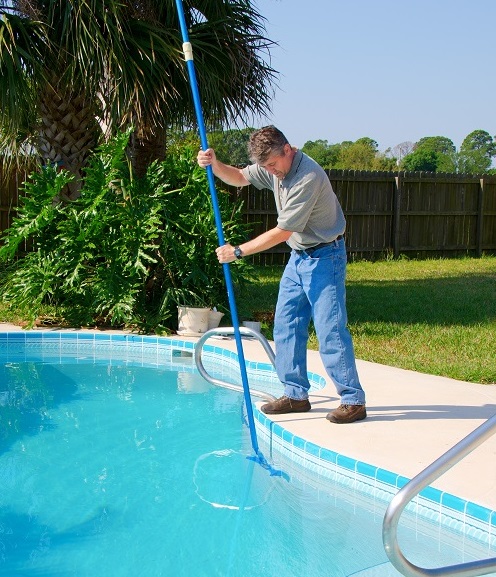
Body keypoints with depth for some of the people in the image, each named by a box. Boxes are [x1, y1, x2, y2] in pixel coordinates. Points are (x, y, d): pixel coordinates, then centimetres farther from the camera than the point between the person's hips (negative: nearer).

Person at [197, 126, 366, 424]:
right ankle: (296, 394, 17)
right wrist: (215, 165, -6)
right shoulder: (274, 166, 0)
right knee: (286, 326, 9)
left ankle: (354, 400, -1)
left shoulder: (309, 177, -27)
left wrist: (238, 251, -19)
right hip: (299, 256, 9)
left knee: (330, 329, -9)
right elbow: (239, 177, 16)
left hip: (324, 258, -9)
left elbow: (282, 232, -25)